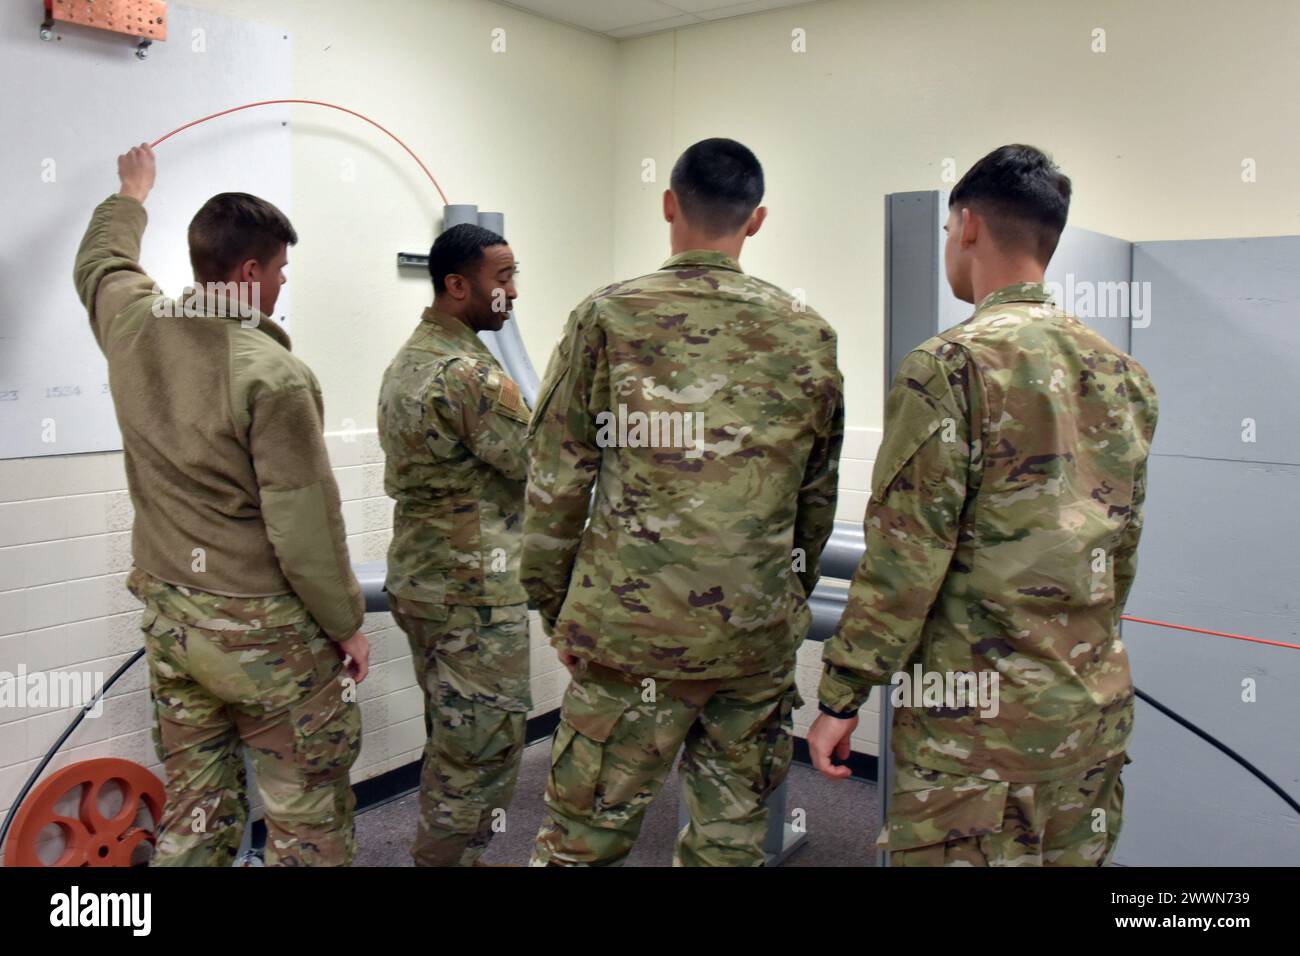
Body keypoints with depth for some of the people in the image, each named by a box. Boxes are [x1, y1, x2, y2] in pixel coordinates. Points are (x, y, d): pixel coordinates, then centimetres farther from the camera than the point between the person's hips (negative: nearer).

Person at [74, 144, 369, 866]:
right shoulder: (274, 375, -20)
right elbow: (306, 528, -18)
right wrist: (348, 624, -5)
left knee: (194, 812, 18)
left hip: (167, 613, 8)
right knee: (308, 819, 6)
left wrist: (132, 195, 42)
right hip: (260, 629, -7)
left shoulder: (134, 326, 0)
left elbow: (99, 262, 25)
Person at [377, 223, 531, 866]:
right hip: (474, 595, -10)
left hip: (418, 580, 10)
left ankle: (445, 854, 33)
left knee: (451, 743, 20)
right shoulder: (471, 374, -21)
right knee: (484, 751, 2)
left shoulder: (407, 360, 11)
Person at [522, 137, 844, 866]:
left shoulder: (608, 319, -6)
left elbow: (556, 483, -4)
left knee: (584, 839, 10)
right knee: (733, 836, 16)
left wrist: (553, 606, 8)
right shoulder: (810, 335, 3)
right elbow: (818, 498, 10)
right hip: (761, 638, 3)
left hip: (633, 632, -3)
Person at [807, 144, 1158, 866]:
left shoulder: (950, 364, -14)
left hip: (981, 710, -7)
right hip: (1099, 704, 8)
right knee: (1073, 855, 19)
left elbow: (906, 557, -17)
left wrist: (841, 697, -9)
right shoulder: (1122, 373, 8)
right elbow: (1123, 550, 15)